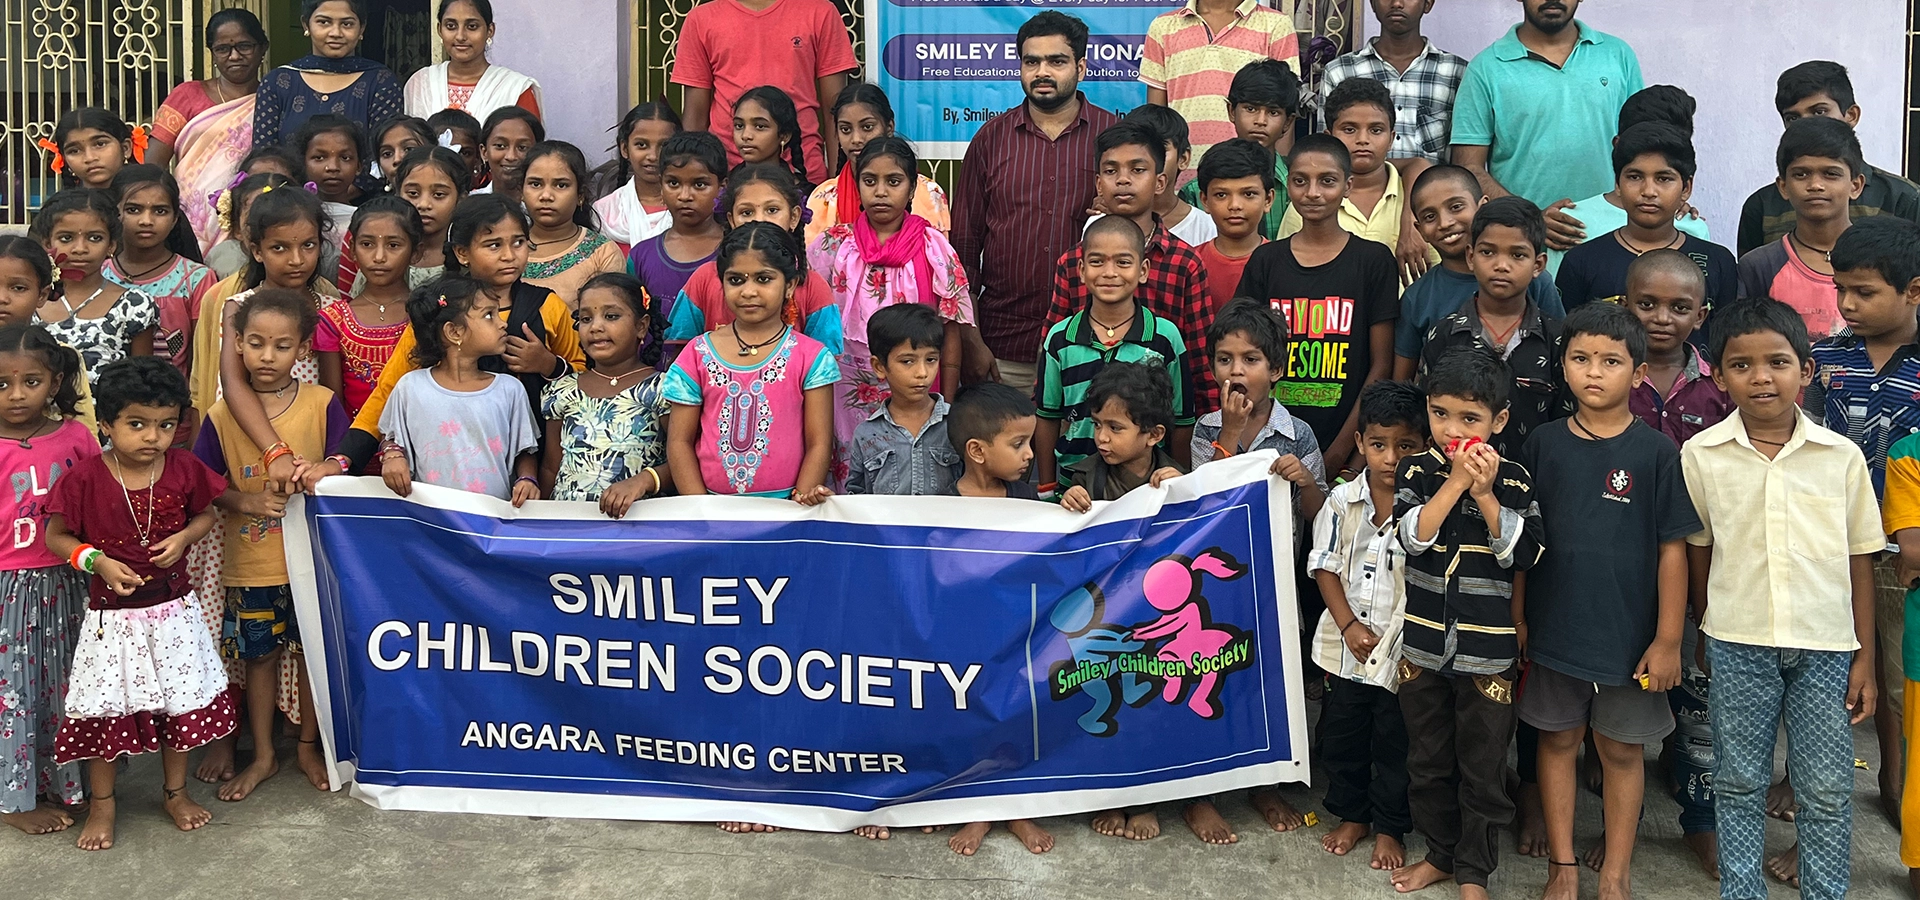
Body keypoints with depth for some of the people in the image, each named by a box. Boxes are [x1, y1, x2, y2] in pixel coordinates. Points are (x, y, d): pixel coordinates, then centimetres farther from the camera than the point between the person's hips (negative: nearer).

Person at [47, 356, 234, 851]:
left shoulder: (184, 470, -8)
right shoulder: (85, 478, -15)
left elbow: (205, 514, 9)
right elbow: (55, 536, -4)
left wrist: (184, 537, -12)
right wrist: (97, 561, -19)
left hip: (174, 611, 3)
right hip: (112, 615, -2)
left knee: (181, 701, 14)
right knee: (105, 708, 7)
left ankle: (176, 791, 34)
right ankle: (102, 802, 28)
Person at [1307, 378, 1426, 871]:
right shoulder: (1342, 501, -6)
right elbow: (1325, 566, -1)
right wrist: (1348, 625, -10)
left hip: (1403, 649, -3)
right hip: (1347, 645, 3)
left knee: (1396, 743, 12)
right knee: (1341, 735, 17)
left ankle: (1389, 827, 32)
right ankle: (1351, 815, 38)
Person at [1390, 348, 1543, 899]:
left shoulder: (1514, 481, -5)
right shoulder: (1417, 472, -4)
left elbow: (1524, 553, -14)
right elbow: (1412, 536, -18)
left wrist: (1485, 494, -19)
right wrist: (1455, 482, -22)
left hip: (1489, 651, -1)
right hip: (1423, 645, 2)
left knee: (1483, 767, 9)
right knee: (1428, 760, 15)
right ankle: (1439, 853, 34)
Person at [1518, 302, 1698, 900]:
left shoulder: (1657, 454, -8)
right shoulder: (1543, 445, -2)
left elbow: (1672, 551, -6)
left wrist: (1668, 638, -7)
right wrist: (1518, 617, 4)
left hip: (1629, 634, -2)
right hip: (1554, 627, 2)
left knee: (1622, 749, 11)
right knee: (1558, 740, 12)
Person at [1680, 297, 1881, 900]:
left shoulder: (1842, 456, -2)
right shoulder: (1701, 456, -3)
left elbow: (1858, 560, 3)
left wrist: (1864, 657, 3)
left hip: (1826, 645, 0)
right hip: (1738, 645, 0)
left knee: (1828, 790, 8)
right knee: (1739, 783, 10)